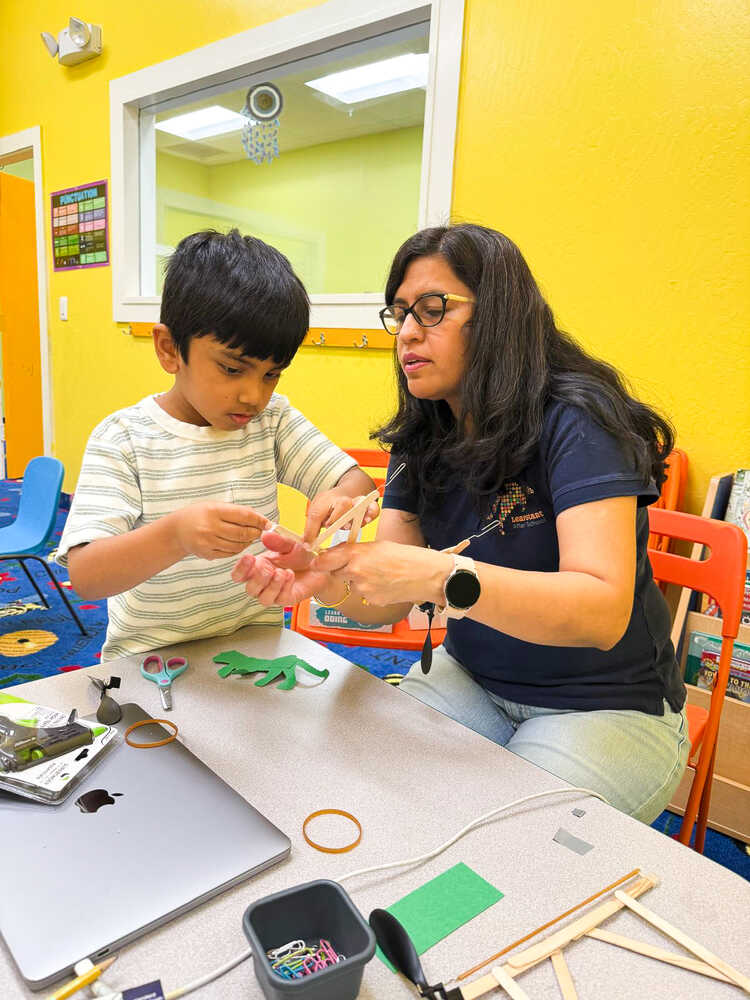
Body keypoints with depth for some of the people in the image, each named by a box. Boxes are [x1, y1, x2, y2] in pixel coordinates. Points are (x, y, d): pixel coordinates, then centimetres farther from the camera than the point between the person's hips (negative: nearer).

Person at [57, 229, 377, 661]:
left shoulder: (274, 419, 2)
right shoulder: (123, 438, -10)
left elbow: (359, 482, -2)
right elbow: (85, 575, -18)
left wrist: (339, 500, -26)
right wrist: (176, 534, -36)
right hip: (149, 667, -3)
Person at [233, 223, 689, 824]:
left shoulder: (575, 421, -20)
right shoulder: (421, 441, 0)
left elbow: (604, 611, -31)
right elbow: (387, 602, -5)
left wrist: (441, 576, -43)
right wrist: (324, 580, -27)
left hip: (611, 705, -5)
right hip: (473, 677, 5)